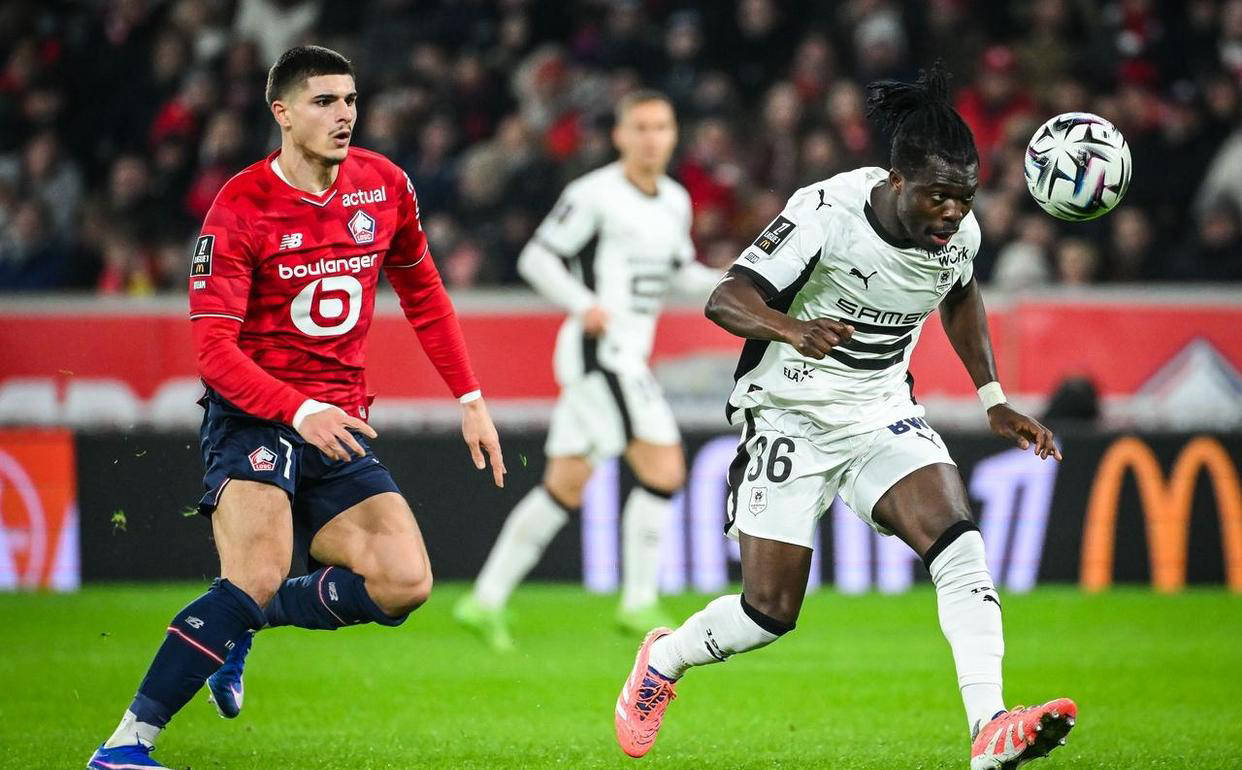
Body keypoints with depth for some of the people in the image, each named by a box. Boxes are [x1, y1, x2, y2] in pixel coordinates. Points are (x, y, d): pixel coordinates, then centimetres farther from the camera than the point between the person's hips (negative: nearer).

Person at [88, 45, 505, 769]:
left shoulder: (385, 185, 3)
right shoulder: (240, 209, -12)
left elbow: (424, 295, 18)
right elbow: (214, 351, -17)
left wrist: (471, 399, 12)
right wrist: (301, 411, -31)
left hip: (340, 426, 5)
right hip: (254, 417, -5)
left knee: (404, 586, -12)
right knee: (257, 578, -27)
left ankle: (239, 625, 8)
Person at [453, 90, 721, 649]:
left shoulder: (675, 201, 14)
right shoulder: (595, 194, -9)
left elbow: (680, 271, 26)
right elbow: (536, 258, -8)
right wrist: (582, 305, -24)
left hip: (626, 356, 9)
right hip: (599, 350, -9)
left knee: (564, 488, 11)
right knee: (664, 469, -15)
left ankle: (486, 601, 16)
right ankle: (640, 603, -8)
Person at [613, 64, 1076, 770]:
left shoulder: (959, 234, -6)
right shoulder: (828, 214, -23)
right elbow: (727, 299, -25)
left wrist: (995, 402, 13)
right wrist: (792, 329, -46)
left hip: (883, 416, 4)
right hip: (792, 417, -4)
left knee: (959, 542, -23)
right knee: (770, 614, -4)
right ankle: (665, 658, 30)